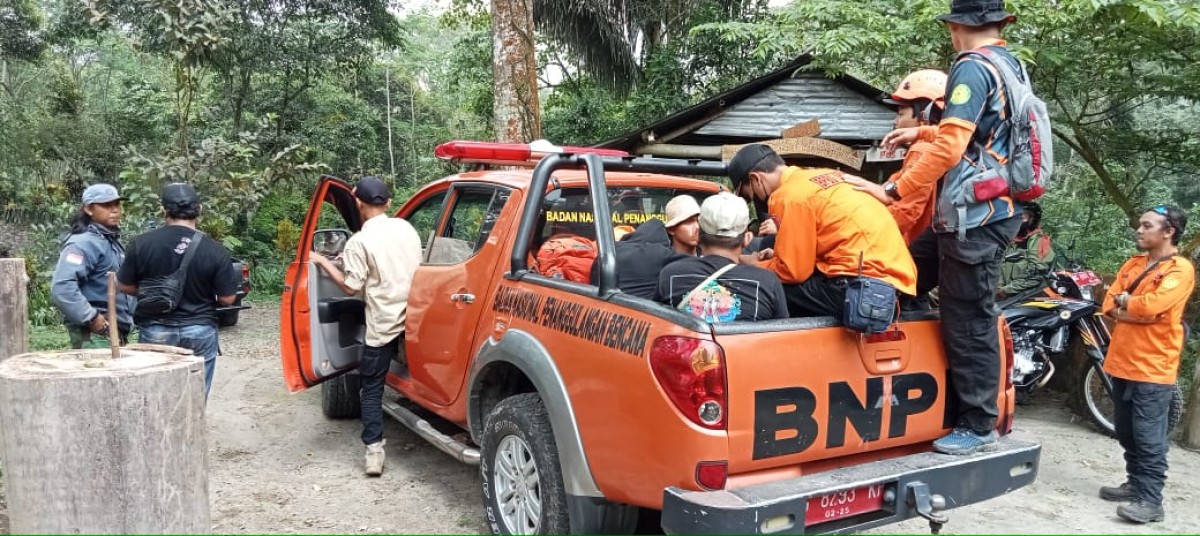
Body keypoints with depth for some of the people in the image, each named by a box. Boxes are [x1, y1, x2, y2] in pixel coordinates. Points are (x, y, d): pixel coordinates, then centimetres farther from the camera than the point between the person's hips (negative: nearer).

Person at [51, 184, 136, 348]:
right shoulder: (84, 243, -14)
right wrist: (92, 318, -22)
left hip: (116, 331, 10)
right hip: (95, 334, -10)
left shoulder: (113, 240, 16)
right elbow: (61, 288, -26)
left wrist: (127, 320, 14)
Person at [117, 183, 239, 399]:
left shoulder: (142, 244, -8)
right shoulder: (215, 250, -12)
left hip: (155, 331, 1)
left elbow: (125, 286, 2)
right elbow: (227, 298, -8)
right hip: (200, 332, -1)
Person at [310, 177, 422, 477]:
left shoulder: (359, 242, -12)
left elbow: (351, 287, -10)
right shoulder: (406, 228, 6)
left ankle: (374, 452, -3)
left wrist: (323, 263, 1)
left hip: (383, 324, -5)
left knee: (372, 388, 3)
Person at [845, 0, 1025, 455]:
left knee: (970, 323, -2)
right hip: (993, 210, 10)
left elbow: (949, 149, -21)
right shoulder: (1010, 65, 15)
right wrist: (922, 133, 32)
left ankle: (978, 426, 8)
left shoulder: (972, 69, -14)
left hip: (975, 216, -10)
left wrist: (893, 191, -15)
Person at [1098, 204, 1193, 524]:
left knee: (1148, 438, -7)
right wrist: (1138, 310, -12)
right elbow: (1109, 305, 6)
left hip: (1153, 368, -8)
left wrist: (1124, 299, -3)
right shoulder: (1132, 264, 14)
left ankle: (1150, 500, -4)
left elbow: (1151, 306, -23)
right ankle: (1135, 484, 27)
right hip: (1122, 362, 8)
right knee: (1127, 434, 15)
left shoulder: (1180, 269, -9)